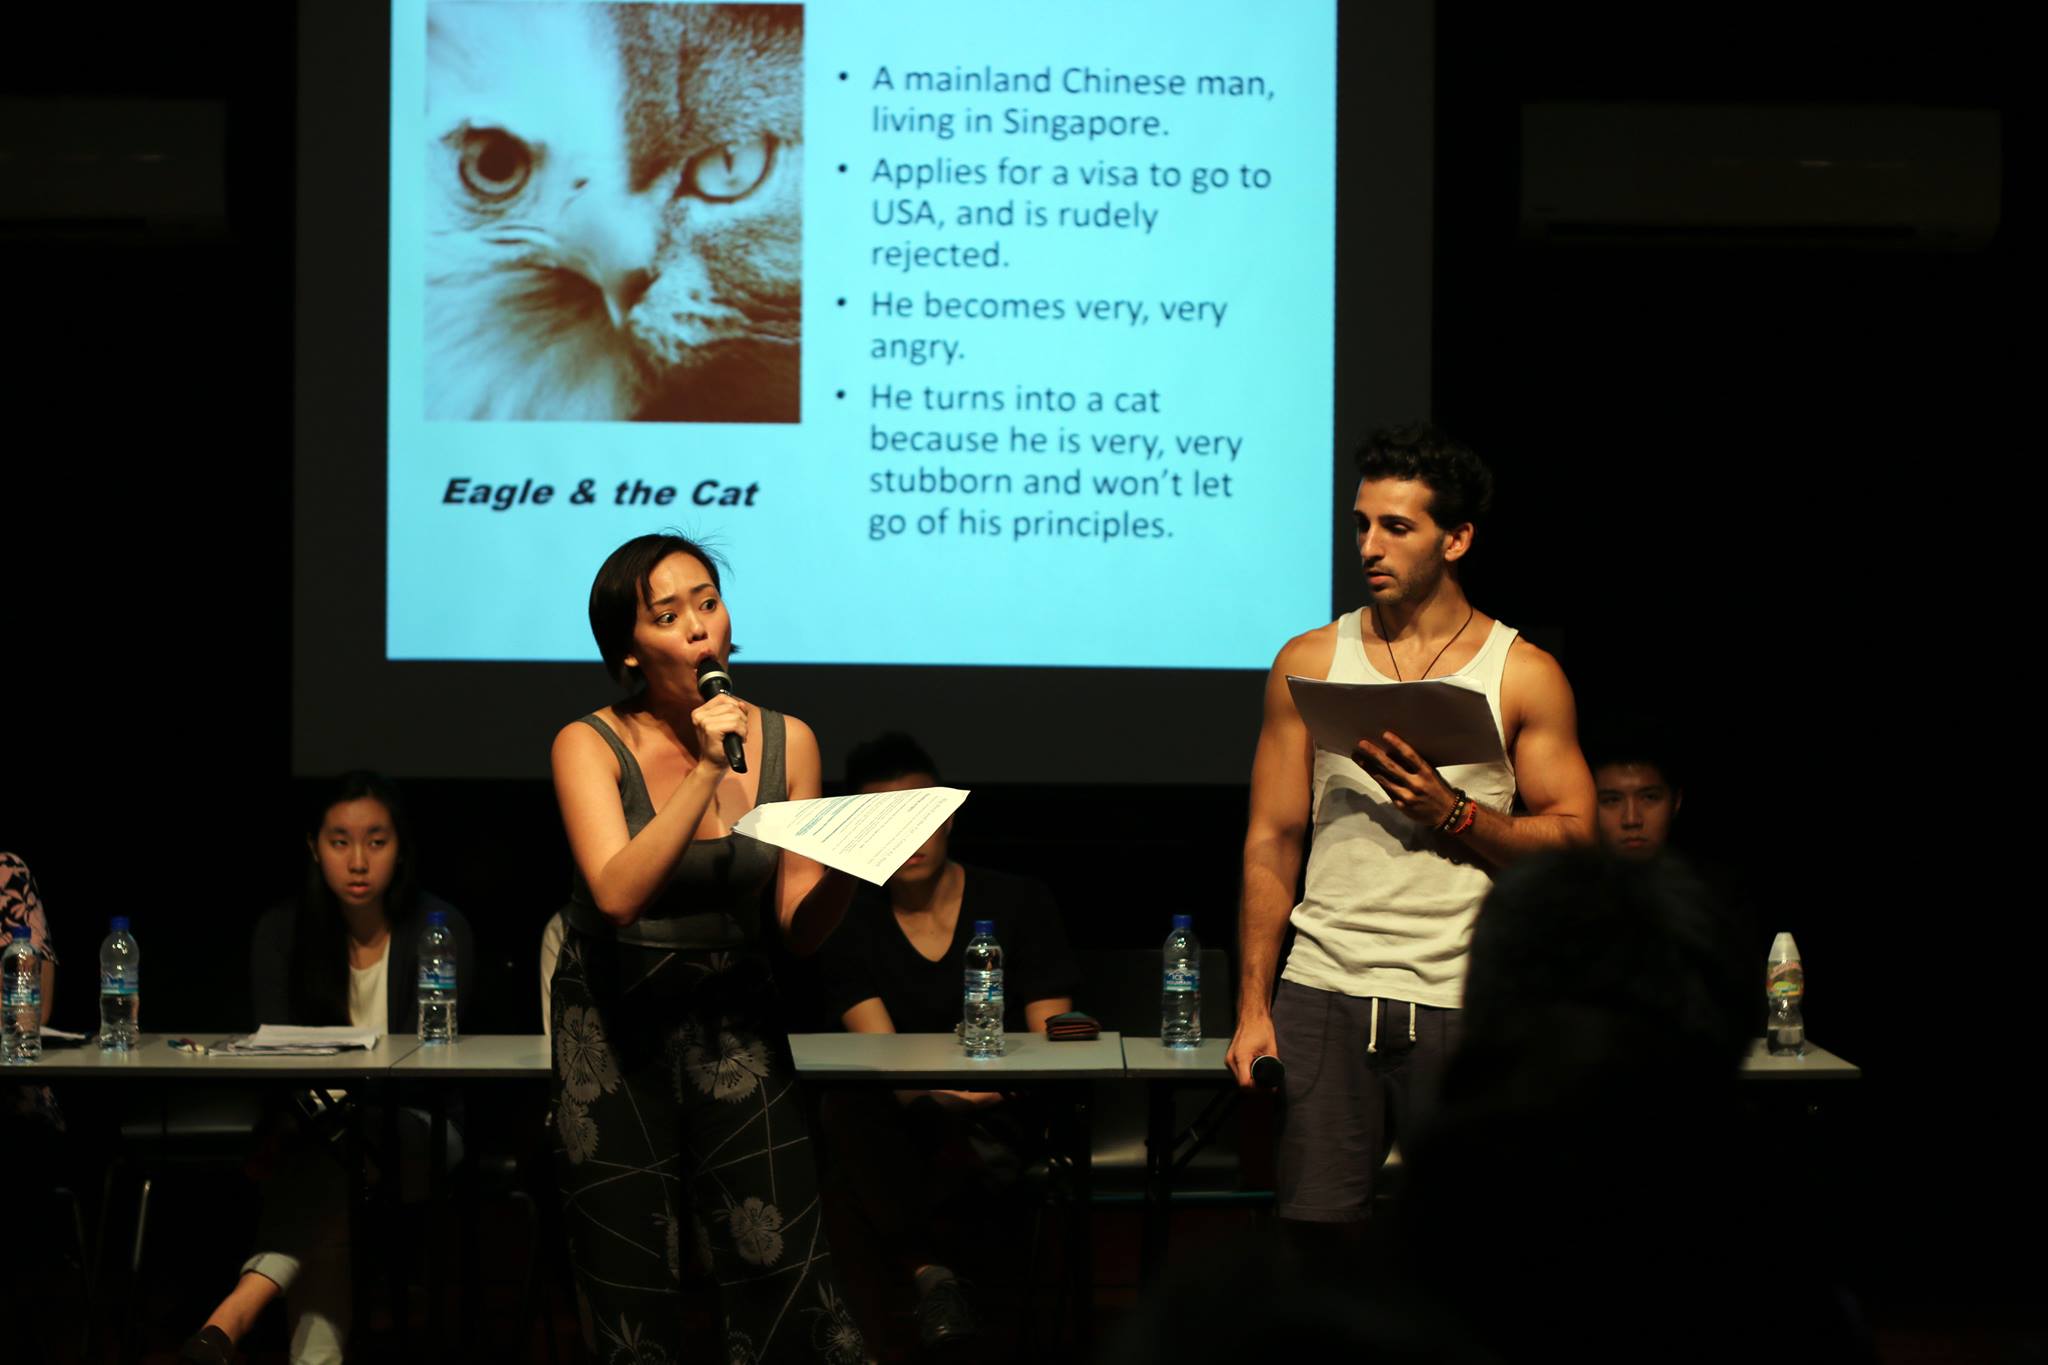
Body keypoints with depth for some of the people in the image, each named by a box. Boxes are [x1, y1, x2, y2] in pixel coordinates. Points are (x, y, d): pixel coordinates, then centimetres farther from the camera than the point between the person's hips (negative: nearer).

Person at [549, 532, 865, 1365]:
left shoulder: (785, 742, 1)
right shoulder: (590, 747, -7)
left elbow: (800, 928, 3)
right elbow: (618, 893, -23)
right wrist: (707, 773, -26)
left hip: (733, 1020, 1)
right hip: (615, 1024, -1)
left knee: (782, 1267, -10)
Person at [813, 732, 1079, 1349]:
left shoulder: (1019, 904, 2)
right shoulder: (850, 928, 4)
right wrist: (927, 1090, -35)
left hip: (1004, 1122, -1)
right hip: (912, 1123, 1)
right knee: (846, 1108, -34)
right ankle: (927, 1272, -32)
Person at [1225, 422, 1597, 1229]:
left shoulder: (1525, 675, 4)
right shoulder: (1310, 662, 9)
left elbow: (1573, 840, 2)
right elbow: (1271, 843, 8)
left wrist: (1452, 813, -14)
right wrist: (1253, 1009, 1)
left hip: (1462, 1005, -1)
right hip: (1325, 992, 1)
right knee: (1312, 1237, -3)